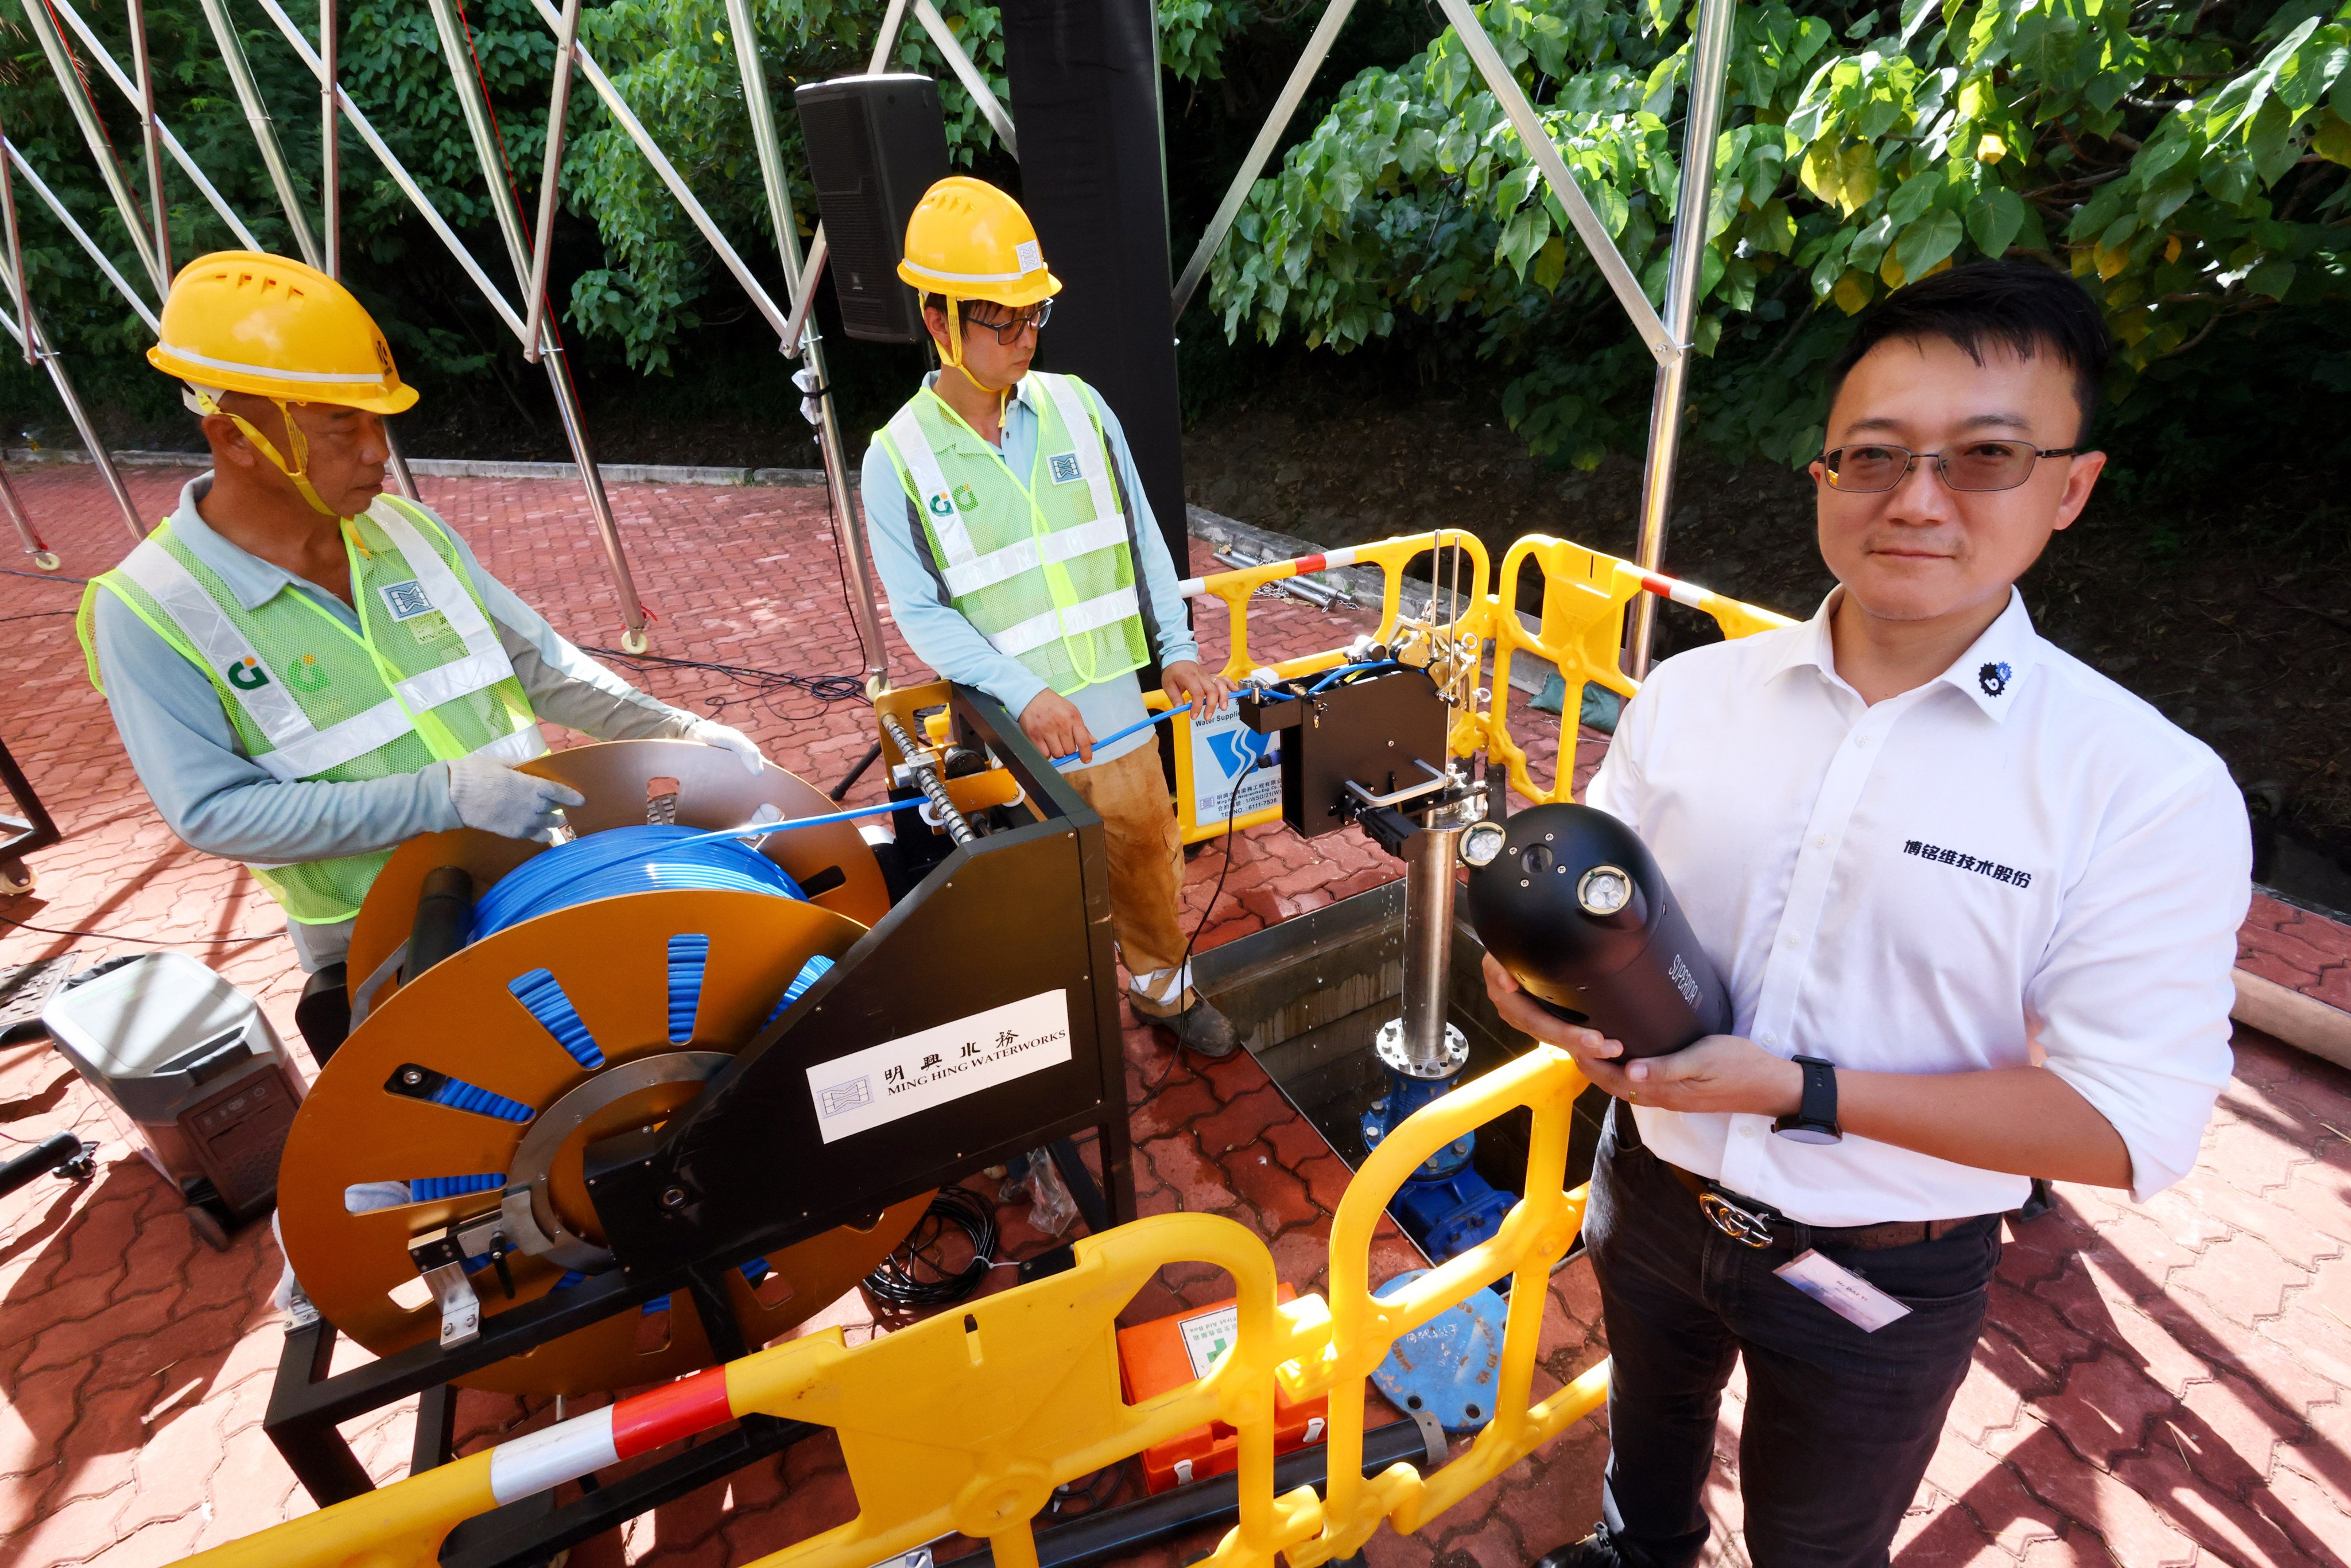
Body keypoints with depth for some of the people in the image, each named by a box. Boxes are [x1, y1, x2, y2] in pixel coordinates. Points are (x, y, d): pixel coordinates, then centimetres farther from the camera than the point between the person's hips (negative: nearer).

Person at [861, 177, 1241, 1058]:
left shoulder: (1079, 408, -1)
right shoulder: (898, 459, -9)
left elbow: (1141, 539, 6)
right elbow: (922, 612, -11)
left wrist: (1177, 648, -2)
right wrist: (1023, 693, -22)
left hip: (1116, 710, 3)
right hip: (1010, 729, -2)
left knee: (1146, 859, 18)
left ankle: (1163, 988, 43)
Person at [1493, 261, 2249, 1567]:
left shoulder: (2152, 793, -20)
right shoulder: (1690, 691, -10)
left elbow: (2128, 1126, -20)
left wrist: (1803, 1089, -30)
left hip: (1880, 1280, -3)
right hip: (1653, 1196, 4)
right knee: (1650, 1438, 33)